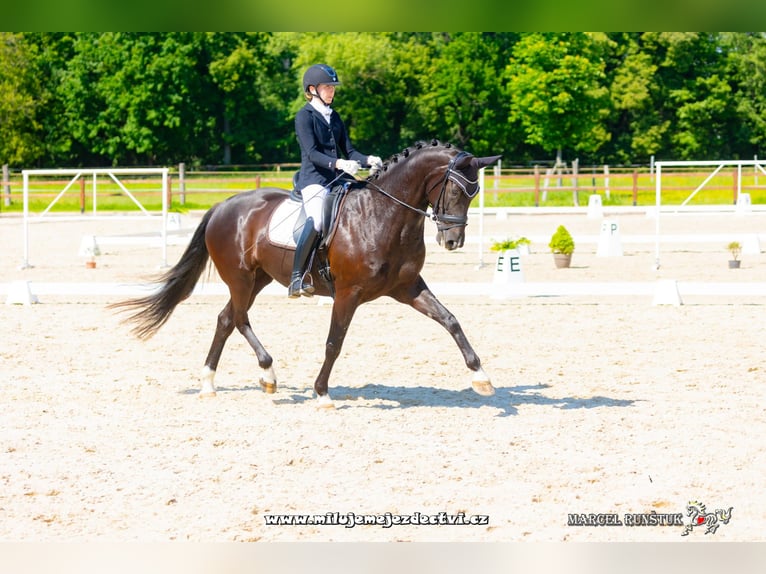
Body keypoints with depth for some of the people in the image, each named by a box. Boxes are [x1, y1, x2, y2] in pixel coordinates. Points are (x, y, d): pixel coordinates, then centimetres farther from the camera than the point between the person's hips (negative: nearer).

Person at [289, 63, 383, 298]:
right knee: (316, 221, -31)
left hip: (337, 179, 8)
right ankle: (297, 277, -27)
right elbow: (312, 153, -13)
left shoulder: (334, 117, 20)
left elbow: (348, 151, 15)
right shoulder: (304, 116, -1)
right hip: (313, 178, -8)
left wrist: (368, 161, -5)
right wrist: (338, 163, -29)